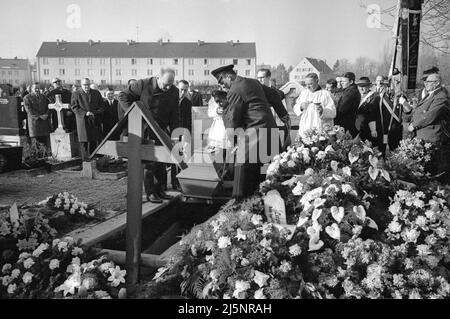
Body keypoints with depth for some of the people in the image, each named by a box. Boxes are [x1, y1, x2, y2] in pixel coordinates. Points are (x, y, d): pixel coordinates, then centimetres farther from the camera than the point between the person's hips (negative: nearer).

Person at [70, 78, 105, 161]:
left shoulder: (96, 93, 13)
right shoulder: (76, 94, 4)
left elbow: (102, 105, 12)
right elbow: (74, 107, -3)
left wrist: (95, 113, -5)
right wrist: (85, 113, -15)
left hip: (95, 121, 3)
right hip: (83, 121, -3)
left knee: (94, 140, 2)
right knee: (84, 140, -5)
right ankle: (85, 159, -1)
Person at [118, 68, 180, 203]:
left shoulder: (174, 92, -1)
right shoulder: (143, 85, -14)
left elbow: (174, 115, 6)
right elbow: (123, 96, -4)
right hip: (144, 130, -4)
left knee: (162, 159, 8)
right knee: (149, 161, -4)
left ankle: (159, 189, 23)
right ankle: (150, 193, 6)